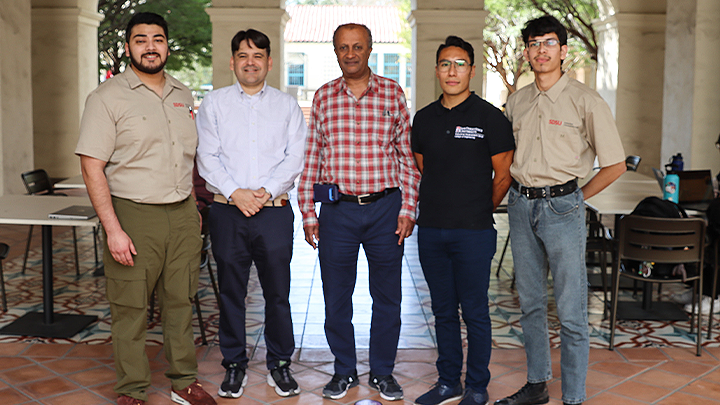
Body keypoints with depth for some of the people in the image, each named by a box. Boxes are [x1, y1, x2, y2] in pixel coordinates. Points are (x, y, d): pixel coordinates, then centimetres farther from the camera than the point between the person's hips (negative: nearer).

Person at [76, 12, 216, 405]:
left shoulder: (182, 94, 13)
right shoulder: (107, 97, -5)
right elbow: (92, 166, -10)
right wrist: (113, 229, -17)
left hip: (182, 214, 5)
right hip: (133, 214, -5)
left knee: (180, 301, 12)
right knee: (130, 308, 2)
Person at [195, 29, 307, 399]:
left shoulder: (287, 105, 11)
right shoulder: (214, 103, 9)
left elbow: (295, 157, 1)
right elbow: (207, 157, 0)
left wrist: (267, 191, -11)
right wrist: (235, 193, -12)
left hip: (274, 211, 0)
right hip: (228, 212, 0)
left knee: (278, 292, 4)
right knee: (231, 292, 7)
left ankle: (280, 365, 19)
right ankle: (234, 366, 21)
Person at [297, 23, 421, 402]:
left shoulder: (393, 93, 4)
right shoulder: (323, 97, 6)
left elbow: (407, 154, 5)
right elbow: (311, 158, 6)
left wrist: (408, 207, -1)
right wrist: (308, 213, 2)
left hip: (385, 207, 0)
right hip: (337, 210, 1)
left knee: (387, 296, 8)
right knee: (336, 296, 8)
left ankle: (383, 372, 25)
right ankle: (344, 371, 25)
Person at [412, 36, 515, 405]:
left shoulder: (489, 117, -5)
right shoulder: (424, 118, 9)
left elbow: (503, 176, -1)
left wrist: (477, 212, 7)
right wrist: (435, 208, 14)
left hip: (473, 233, -4)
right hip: (430, 231, 5)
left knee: (474, 312, 4)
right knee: (443, 310, 13)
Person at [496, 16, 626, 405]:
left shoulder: (585, 101, -6)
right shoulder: (516, 100, 9)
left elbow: (615, 164, -3)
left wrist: (575, 197, -1)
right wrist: (518, 190, 10)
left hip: (562, 207, -5)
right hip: (520, 205, 5)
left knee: (571, 312, -2)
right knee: (530, 303, 14)